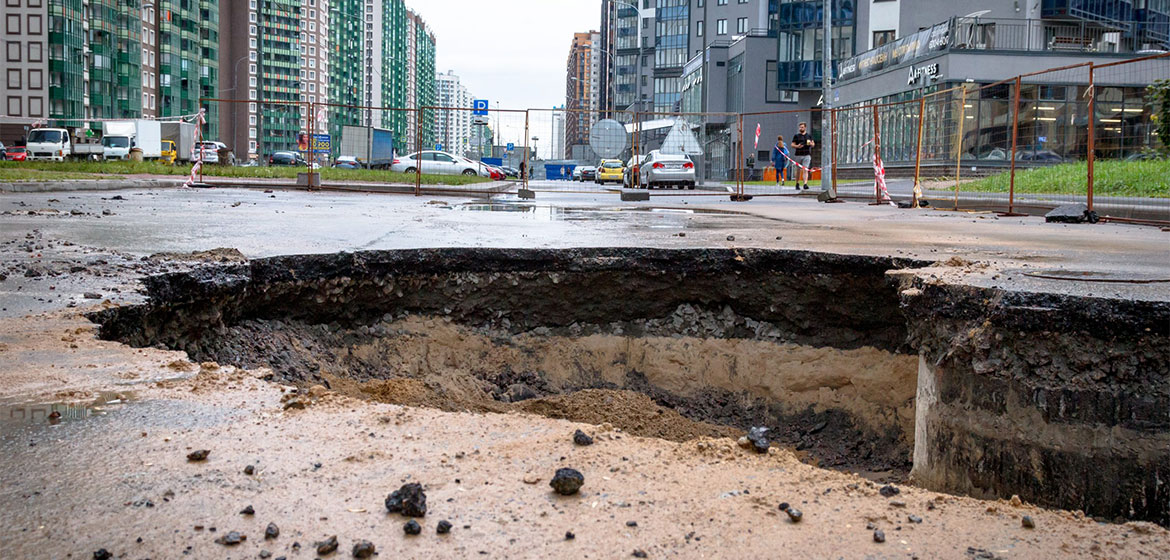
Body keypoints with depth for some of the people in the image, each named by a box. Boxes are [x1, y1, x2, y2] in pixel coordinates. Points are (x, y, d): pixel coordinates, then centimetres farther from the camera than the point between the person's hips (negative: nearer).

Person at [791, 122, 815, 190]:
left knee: (805, 170, -14)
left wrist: (811, 144, -6)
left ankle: (805, 184, -24)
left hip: (807, 155, 0)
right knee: (798, 170, 7)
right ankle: (797, 184, 22)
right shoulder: (796, 136, 7)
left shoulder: (809, 136, 11)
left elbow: (813, 144, 18)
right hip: (798, 155, 0)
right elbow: (792, 145, 4)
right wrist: (797, 146, -17)